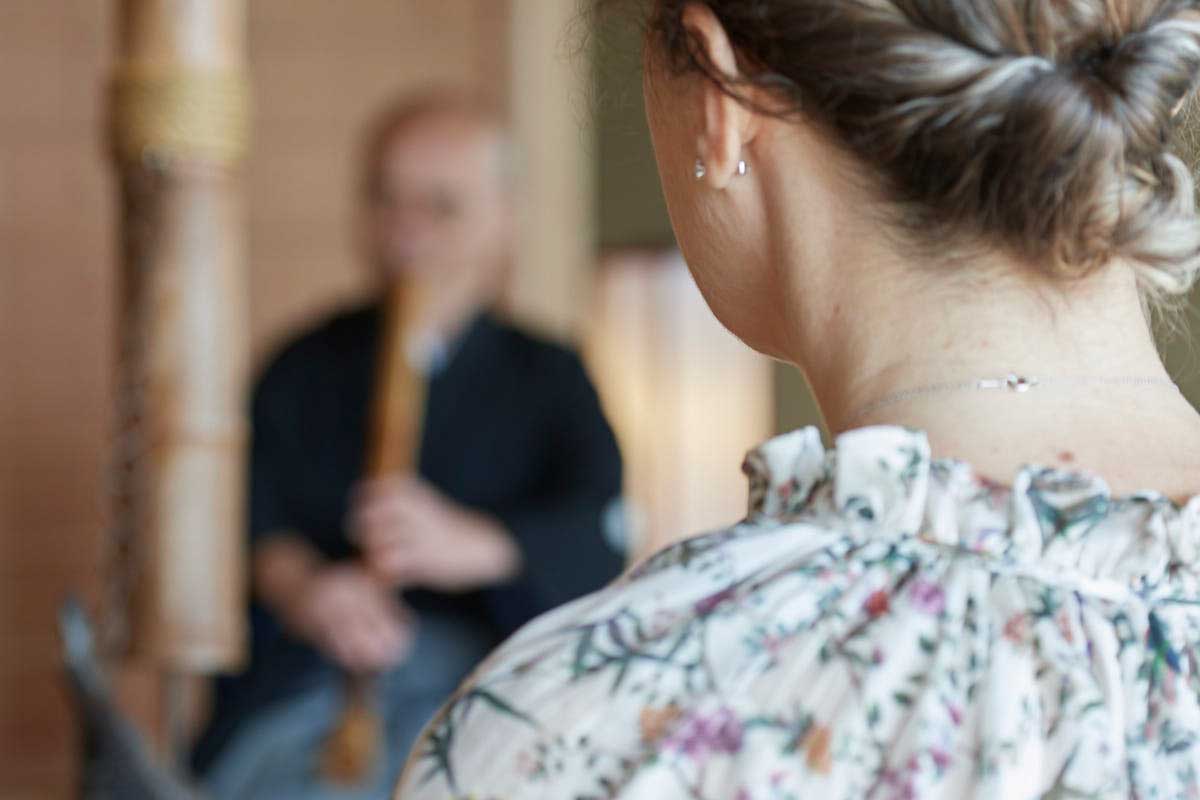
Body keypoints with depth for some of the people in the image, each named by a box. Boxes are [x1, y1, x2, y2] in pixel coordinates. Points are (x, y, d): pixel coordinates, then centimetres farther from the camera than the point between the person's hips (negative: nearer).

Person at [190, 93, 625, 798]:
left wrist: (467, 546, -22)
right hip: (306, 681, 0)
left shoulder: (549, 381, 16)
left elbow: (598, 540, -2)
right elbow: (249, 513, 0)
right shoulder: (303, 369, 18)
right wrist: (300, 587, -23)